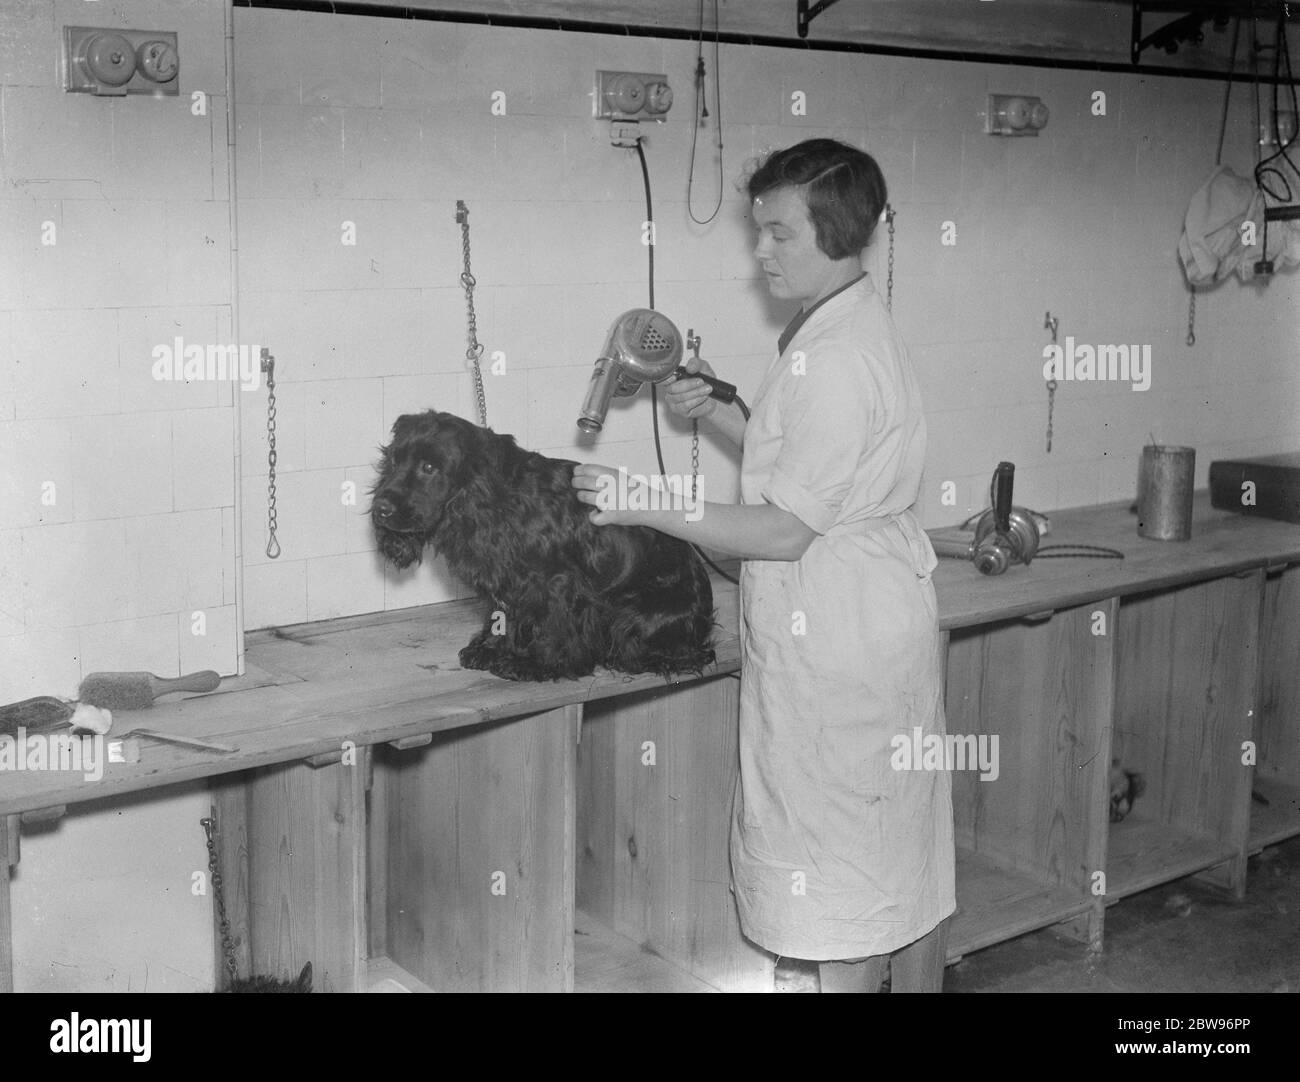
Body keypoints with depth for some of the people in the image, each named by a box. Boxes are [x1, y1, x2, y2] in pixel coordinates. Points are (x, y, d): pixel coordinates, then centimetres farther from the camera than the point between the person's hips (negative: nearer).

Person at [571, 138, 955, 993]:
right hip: (880, 620, 10)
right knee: (907, 855, 19)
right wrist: (716, 410, 7)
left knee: (842, 866, 2)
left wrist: (645, 507, -16)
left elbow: (784, 531, -20)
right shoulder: (852, 325, 10)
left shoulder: (837, 359, -22)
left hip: (837, 639, -10)